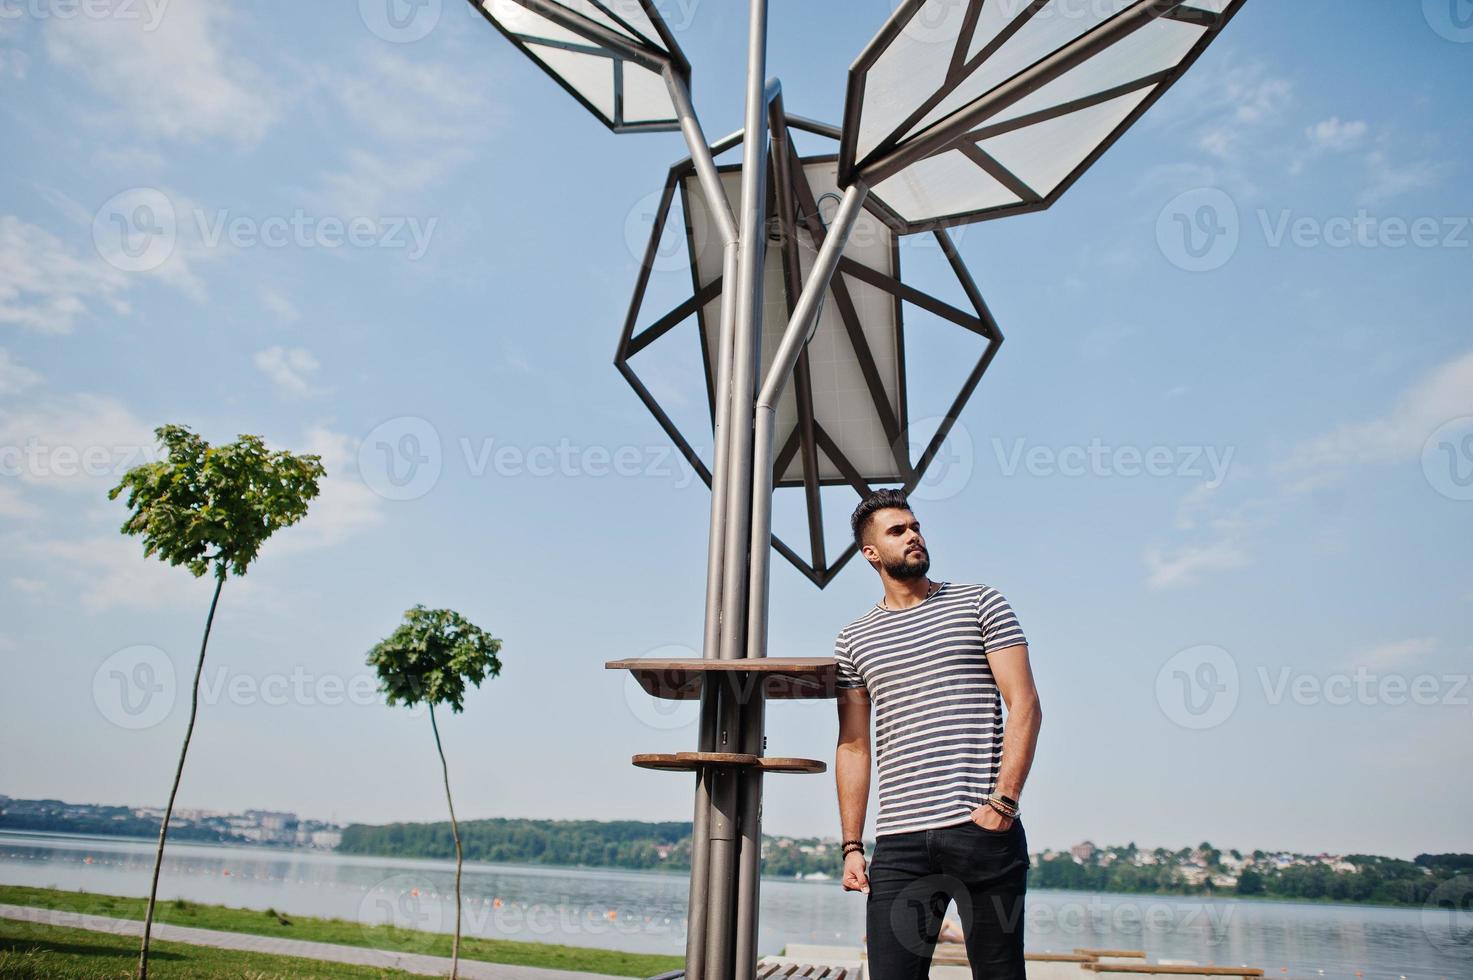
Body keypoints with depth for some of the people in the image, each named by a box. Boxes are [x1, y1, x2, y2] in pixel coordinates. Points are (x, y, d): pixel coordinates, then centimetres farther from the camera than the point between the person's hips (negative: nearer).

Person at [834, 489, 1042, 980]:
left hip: (984, 830, -1)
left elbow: (1024, 705, 0)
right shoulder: (854, 640, 12)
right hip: (898, 843, 2)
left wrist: (1003, 802, -11)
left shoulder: (980, 603, 7)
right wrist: (851, 846, 7)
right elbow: (853, 745, 12)